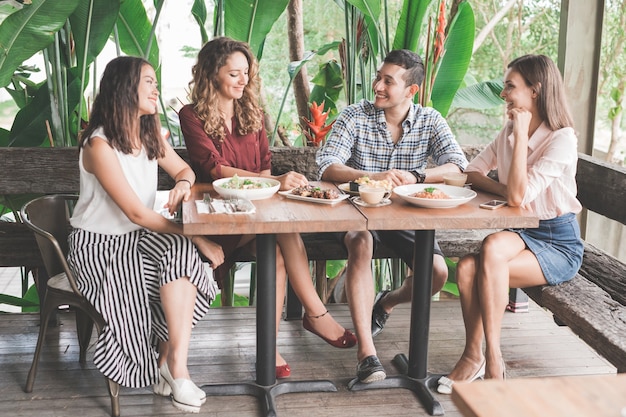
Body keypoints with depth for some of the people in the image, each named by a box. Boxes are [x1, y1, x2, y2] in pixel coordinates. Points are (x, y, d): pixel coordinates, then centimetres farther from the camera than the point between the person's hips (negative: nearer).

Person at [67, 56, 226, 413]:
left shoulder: (150, 134, 4)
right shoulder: (99, 145, -21)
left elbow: (184, 169, 17)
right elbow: (138, 214, -24)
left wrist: (184, 183, -9)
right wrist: (196, 238, -24)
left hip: (137, 238, 6)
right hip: (100, 248, -6)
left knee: (184, 254, -24)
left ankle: (171, 361, -19)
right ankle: (175, 367, -9)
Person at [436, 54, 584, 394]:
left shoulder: (562, 140, -16)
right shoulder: (509, 131, 9)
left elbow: (518, 196, -26)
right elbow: (472, 172, 8)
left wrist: (521, 135, -21)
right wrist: (503, 189, -11)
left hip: (558, 244, -6)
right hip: (521, 234, 6)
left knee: (493, 247, -34)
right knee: (467, 267, -24)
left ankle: (492, 358, -21)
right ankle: (474, 355, -10)